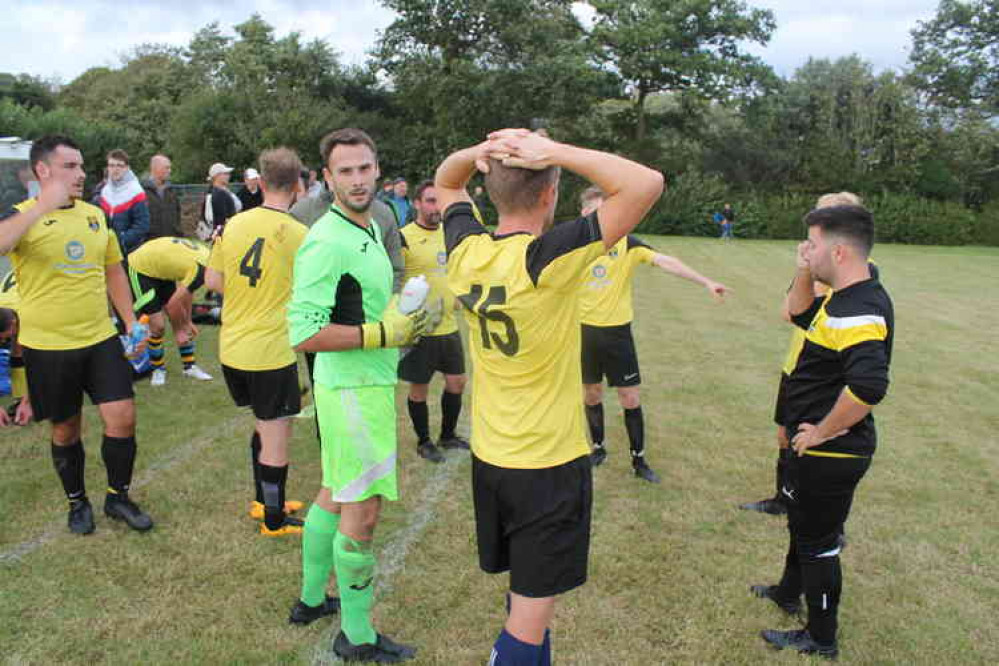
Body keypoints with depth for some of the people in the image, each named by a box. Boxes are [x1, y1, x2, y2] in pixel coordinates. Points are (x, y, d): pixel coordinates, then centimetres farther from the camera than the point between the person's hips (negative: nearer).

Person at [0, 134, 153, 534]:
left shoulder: (96, 215, 7)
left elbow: (113, 272, 16)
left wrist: (131, 323, 11)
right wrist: (43, 206, -35)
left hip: (100, 340, 3)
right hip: (47, 347, -3)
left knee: (123, 418, -1)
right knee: (65, 429, 11)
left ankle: (118, 496, 20)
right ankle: (77, 502, 31)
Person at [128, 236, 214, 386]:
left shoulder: (206, 255, -4)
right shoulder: (200, 269, -31)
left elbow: (187, 292, 10)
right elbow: (173, 304, -26)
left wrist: (187, 322, 14)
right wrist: (178, 331, -10)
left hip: (161, 271, 9)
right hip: (140, 269, -9)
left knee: (181, 322, 7)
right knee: (157, 325, -10)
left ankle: (189, 366, 16)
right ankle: (158, 369, 12)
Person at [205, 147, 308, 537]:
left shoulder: (234, 224, 1)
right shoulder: (300, 235, -14)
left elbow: (213, 280, 6)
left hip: (231, 348, 6)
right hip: (271, 351, -6)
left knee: (264, 424, 24)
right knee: (276, 434, 7)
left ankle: (263, 501, 36)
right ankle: (274, 520, 20)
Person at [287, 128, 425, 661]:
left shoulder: (368, 227, 11)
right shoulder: (327, 243, -20)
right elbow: (304, 334, -25)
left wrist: (399, 324, 10)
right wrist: (382, 334, -23)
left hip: (365, 383, 10)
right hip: (355, 391, -10)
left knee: (335, 494, 21)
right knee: (362, 511, 1)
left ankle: (311, 599, 39)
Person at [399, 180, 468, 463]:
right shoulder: (404, 237, -14)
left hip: (449, 325, 7)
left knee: (456, 382, 14)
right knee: (419, 388, 7)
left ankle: (448, 436, 34)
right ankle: (424, 442, 26)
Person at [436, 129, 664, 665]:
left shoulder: (466, 252, -5)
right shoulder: (548, 258, -23)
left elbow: (445, 183, 15)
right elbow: (647, 183, -24)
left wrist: (479, 152, -4)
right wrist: (554, 151, -21)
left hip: (489, 456, 7)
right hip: (549, 464, -7)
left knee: (527, 593, 25)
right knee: (531, 612, 9)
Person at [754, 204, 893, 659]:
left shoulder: (859, 311, -28)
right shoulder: (844, 298, 3)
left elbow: (868, 386, -41)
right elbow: (800, 314, 20)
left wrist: (823, 432, -27)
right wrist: (805, 273, 2)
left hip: (831, 453, -10)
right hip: (817, 450, 10)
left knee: (817, 541, 7)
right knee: (802, 522, 28)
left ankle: (821, 639, 28)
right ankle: (788, 593, 51)